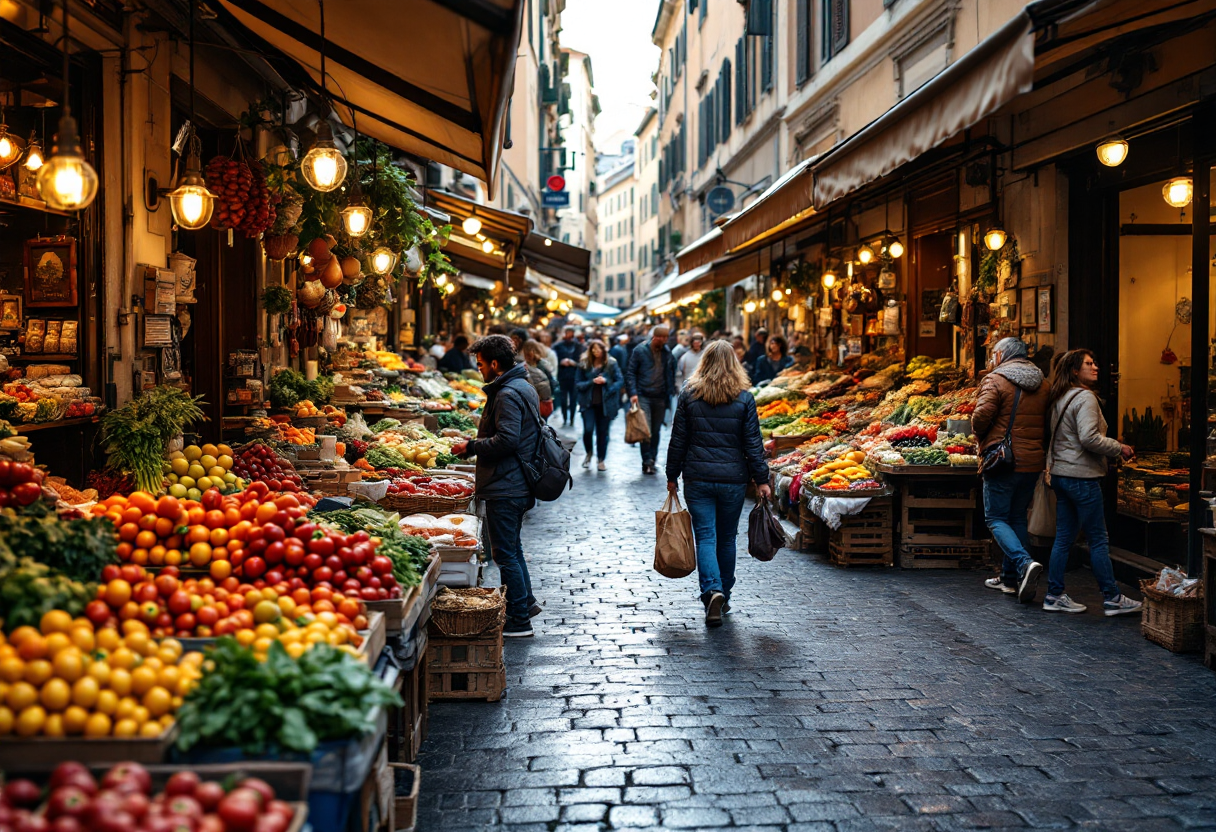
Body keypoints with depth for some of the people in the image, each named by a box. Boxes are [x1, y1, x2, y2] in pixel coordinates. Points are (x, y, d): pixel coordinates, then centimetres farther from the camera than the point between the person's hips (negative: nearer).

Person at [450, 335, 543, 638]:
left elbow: (506, 441, -28)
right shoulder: (523, 387, 14)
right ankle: (525, 601, 34)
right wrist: (476, 444, 16)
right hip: (519, 485, 11)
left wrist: (471, 447, -15)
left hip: (505, 486, -11)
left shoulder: (507, 395, -19)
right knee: (512, 547, 23)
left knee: (505, 553, -3)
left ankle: (518, 620, 4)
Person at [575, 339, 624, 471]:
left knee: (603, 432, 6)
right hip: (588, 403, 0)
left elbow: (620, 381, -1)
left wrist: (606, 381, -16)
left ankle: (601, 460, 21)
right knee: (588, 430, -11)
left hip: (605, 404, 0)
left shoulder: (612, 364, -1)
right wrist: (592, 382, -15)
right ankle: (589, 453, 17)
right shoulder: (584, 364, 0)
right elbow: (577, 383, 0)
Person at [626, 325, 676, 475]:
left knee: (656, 431, 9)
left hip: (660, 398, 4)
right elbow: (630, 372, -3)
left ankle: (651, 460, 19)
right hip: (643, 396, -4)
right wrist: (633, 393, -12)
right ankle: (647, 462, -7)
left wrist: (670, 393, 8)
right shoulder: (640, 350, -3)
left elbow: (670, 374, 15)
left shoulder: (667, 352, 7)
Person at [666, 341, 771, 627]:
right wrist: (761, 480, 3)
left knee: (705, 537, 1)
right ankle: (724, 597, 25)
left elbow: (678, 441, 1)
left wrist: (672, 476, 10)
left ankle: (713, 592, -20)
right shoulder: (744, 399, -3)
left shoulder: (689, 395, -2)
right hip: (733, 479, 1)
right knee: (727, 538, 15)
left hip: (698, 479, -1)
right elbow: (753, 443, -3)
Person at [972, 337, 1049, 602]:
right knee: (1017, 518, 16)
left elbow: (982, 414, -20)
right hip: (1033, 462, 6)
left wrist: (980, 435, 0)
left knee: (996, 518, 0)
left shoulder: (996, 380, -9)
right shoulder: (1042, 384, 11)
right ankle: (1010, 578, 20)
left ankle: (1024, 563, -21)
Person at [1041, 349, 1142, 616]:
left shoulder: (1060, 398, 14)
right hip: (1081, 477, -9)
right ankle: (1112, 598, 4)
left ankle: (1054, 596, 14)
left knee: (1063, 539, 11)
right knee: (1099, 539, -2)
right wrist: (1119, 449, -11)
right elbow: (1089, 438, -23)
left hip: (1061, 473, 9)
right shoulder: (1085, 398, -14)